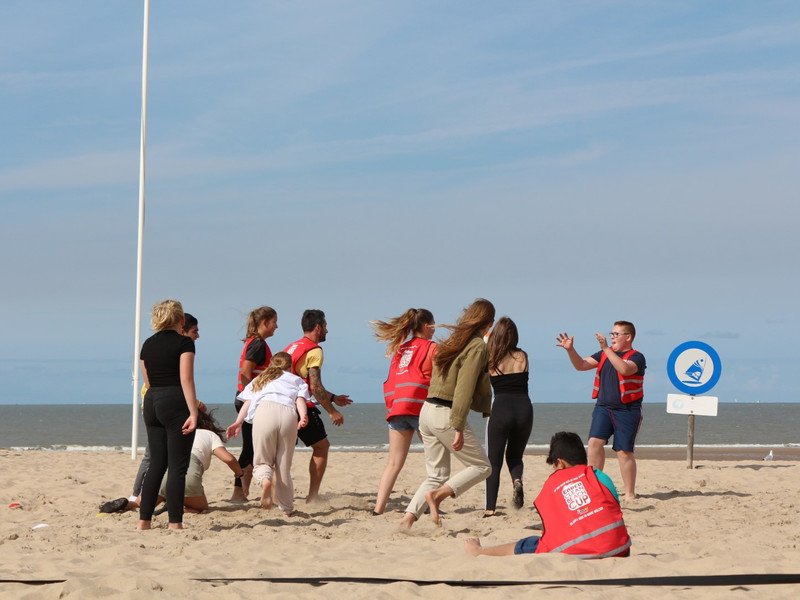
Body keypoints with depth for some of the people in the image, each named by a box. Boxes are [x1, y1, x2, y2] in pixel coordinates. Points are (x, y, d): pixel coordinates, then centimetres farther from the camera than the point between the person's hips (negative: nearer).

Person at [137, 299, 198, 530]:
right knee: (177, 467, -4)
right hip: (175, 404, -6)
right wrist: (193, 412, -17)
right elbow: (186, 379, -15)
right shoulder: (184, 342, -6)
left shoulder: (148, 344, 13)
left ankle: (144, 520, 10)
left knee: (156, 464, 12)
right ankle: (175, 523, -6)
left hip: (151, 403, 6)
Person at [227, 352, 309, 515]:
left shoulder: (259, 380, 35)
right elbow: (300, 398, 12)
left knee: (262, 461, 9)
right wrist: (303, 416, -4)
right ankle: (287, 508, 10)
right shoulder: (296, 380, 33)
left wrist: (238, 422, 7)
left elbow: (247, 401, 18)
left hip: (264, 410, 0)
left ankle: (265, 480, -26)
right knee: (284, 466, 11)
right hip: (288, 413, 0)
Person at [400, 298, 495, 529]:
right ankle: (438, 494, -12)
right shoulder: (477, 346, -9)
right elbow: (464, 389, -18)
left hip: (427, 411, 8)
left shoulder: (452, 341, 15)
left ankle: (409, 517, 0)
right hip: (446, 415, -8)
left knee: (437, 475, 15)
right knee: (482, 466, 5)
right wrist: (459, 428, -21)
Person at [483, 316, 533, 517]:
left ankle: (490, 508, -4)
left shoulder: (489, 359, 0)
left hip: (500, 409, -2)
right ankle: (517, 480, -11)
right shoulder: (522, 356, 4)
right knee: (515, 455, 22)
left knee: (494, 461, 8)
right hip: (524, 408, 2)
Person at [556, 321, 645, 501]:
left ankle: (630, 494, 5)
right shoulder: (604, 354, 14)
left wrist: (606, 349, -27)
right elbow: (581, 365, 11)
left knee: (624, 451, -4)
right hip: (603, 407, 5)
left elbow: (624, 369, -26)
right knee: (595, 441, -13)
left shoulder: (636, 357, -5)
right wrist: (570, 349, -6)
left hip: (626, 410, -5)